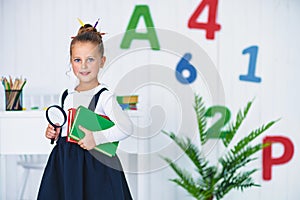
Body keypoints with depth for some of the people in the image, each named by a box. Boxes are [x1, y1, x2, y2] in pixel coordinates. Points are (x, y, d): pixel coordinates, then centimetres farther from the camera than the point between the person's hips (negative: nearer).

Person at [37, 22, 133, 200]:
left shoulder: (104, 96, -11)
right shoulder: (68, 96, 10)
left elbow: (126, 128, -21)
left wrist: (96, 138, -21)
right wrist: (55, 133, 5)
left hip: (96, 166, -6)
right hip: (65, 164, 6)